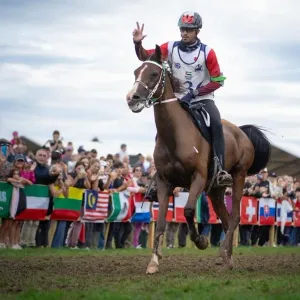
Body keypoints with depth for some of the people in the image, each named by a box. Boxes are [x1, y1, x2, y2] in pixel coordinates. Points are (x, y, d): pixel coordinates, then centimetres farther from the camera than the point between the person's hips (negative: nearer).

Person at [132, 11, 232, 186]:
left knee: (216, 124, -29)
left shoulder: (207, 52, -8)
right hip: (178, 100, 3)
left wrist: (194, 93, -17)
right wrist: (138, 43, -24)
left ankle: (221, 170, -32)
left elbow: (218, 81, -7)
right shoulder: (171, 48, -2)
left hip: (203, 99, -3)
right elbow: (145, 57, -2)